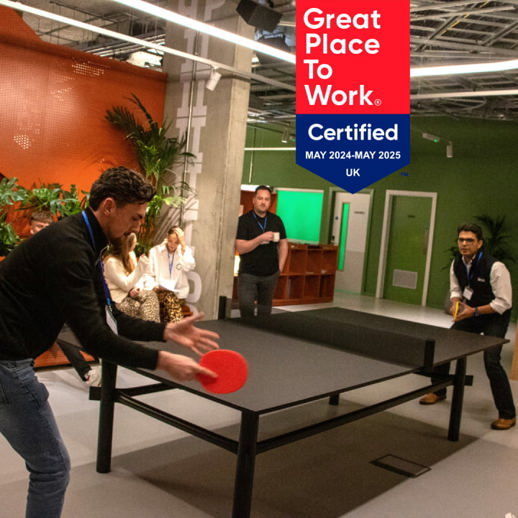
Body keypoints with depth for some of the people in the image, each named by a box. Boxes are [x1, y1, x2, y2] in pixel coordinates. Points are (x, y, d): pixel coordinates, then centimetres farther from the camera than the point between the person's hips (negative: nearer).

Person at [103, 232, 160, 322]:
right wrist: (141, 266, -22)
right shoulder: (111, 262, -20)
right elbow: (126, 285, -20)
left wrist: (134, 289, -14)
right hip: (116, 299, -7)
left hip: (127, 293, 7)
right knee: (139, 307, -26)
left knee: (151, 295, -18)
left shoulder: (131, 254, 4)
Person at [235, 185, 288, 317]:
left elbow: (283, 244, 12)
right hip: (248, 273, -3)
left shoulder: (276, 220, 5)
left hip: (271, 274, 3)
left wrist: (280, 267, 6)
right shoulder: (244, 220, -7)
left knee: (265, 309, 12)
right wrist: (260, 238, -25)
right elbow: (240, 248, -14)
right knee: (246, 306, -13)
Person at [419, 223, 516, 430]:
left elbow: (504, 303, -24)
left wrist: (474, 311, -28)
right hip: (470, 313, 7)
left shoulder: (495, 267, -27)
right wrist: (456, 303, -12)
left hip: (495, 316, -7)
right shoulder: (457, 264, -6)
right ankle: (439, 391, 29)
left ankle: (508, 414, -4)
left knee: (491, 360, -21)